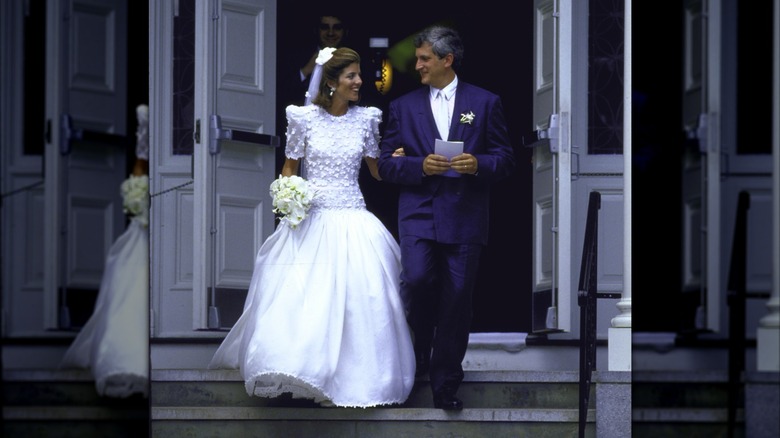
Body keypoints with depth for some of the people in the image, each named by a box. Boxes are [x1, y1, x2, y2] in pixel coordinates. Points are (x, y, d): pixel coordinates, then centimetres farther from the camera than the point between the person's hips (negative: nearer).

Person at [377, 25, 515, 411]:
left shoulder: (485, 103, 7)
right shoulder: (403, 107, 10)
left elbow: (505, 160, 7)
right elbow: (386, 164, 7)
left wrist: (478, 163, -14)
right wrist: (419, 166, -11)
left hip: (465, 218, 0)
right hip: (418, 211, 0)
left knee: (456, 300, -1)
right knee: (417, 279, -21)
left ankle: (445, 385, 10)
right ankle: (419, 348, 8)